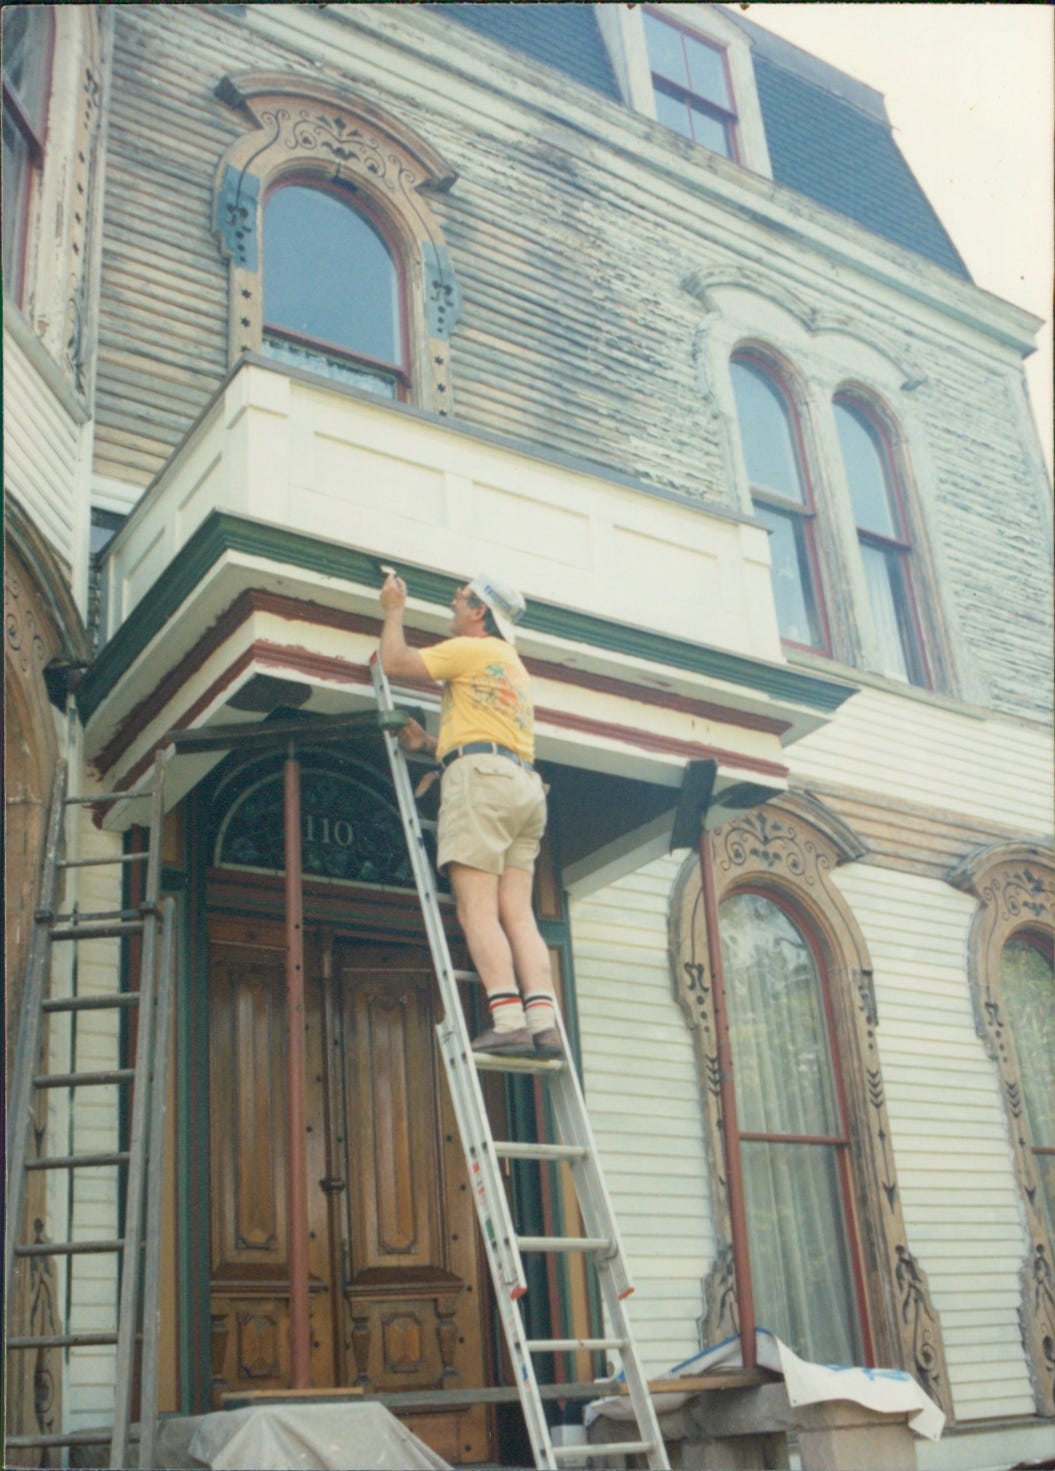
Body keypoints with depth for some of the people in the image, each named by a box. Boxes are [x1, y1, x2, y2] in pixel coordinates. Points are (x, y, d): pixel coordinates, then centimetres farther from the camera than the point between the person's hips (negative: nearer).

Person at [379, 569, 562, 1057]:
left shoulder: (471, 649, 3)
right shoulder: (514, 666, 31)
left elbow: (394, 662, 2)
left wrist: (394, 609, 18)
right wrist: (429, 742, 26)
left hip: (482, 778, -9)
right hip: (524, 785, 9)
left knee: (477, 909, -14)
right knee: (517, 913, -1)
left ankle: (509, 1021, -24)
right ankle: (544, 1023, -12)